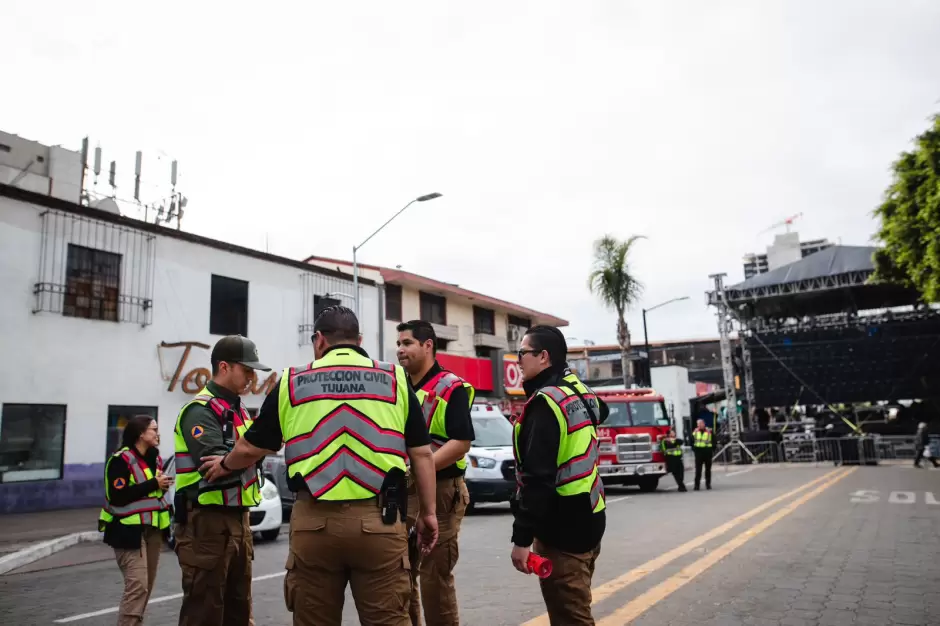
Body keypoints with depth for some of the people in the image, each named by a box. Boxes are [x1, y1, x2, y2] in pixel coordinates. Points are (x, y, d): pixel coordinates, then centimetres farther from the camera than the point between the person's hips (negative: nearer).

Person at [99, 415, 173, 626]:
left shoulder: (155, 459, 11)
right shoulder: (121, 460, -11)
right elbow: (117, 497, -19)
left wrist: (163, 485, -1)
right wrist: (153, 484, -18)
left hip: (153, 529, 7)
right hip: (129, 530, -7)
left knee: (147, 585, 10)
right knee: (137, 585, -14)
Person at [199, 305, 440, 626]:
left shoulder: (293, 382, 8)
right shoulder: (394, 379, 6)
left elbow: (251, 448, 16)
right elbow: (422, 454, 5)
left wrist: (224, 465, 37)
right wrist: (428, 512, 14)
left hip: (314, 520, 1)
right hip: (378, 518, 0)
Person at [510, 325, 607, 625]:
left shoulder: (545, 402, -19)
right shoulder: (580, 392, 9)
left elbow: (537, 477, -24)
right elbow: (601, 411, 35)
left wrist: (522, 537, -21)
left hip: (561, 528, -10)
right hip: (587, 520, 10)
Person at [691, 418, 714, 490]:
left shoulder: (709, 431, 0)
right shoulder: (695, 432, 6)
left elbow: (713, 441, 2)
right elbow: (692, 441, 10)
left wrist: (712, 449, -5)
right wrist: (694, 449, 0)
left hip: (707, 452, -1)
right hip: (699, 452, 1)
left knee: (708, 469, 8)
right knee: (698, 469, 0)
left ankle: (708, 484, 16)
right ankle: (697, 485, 1)